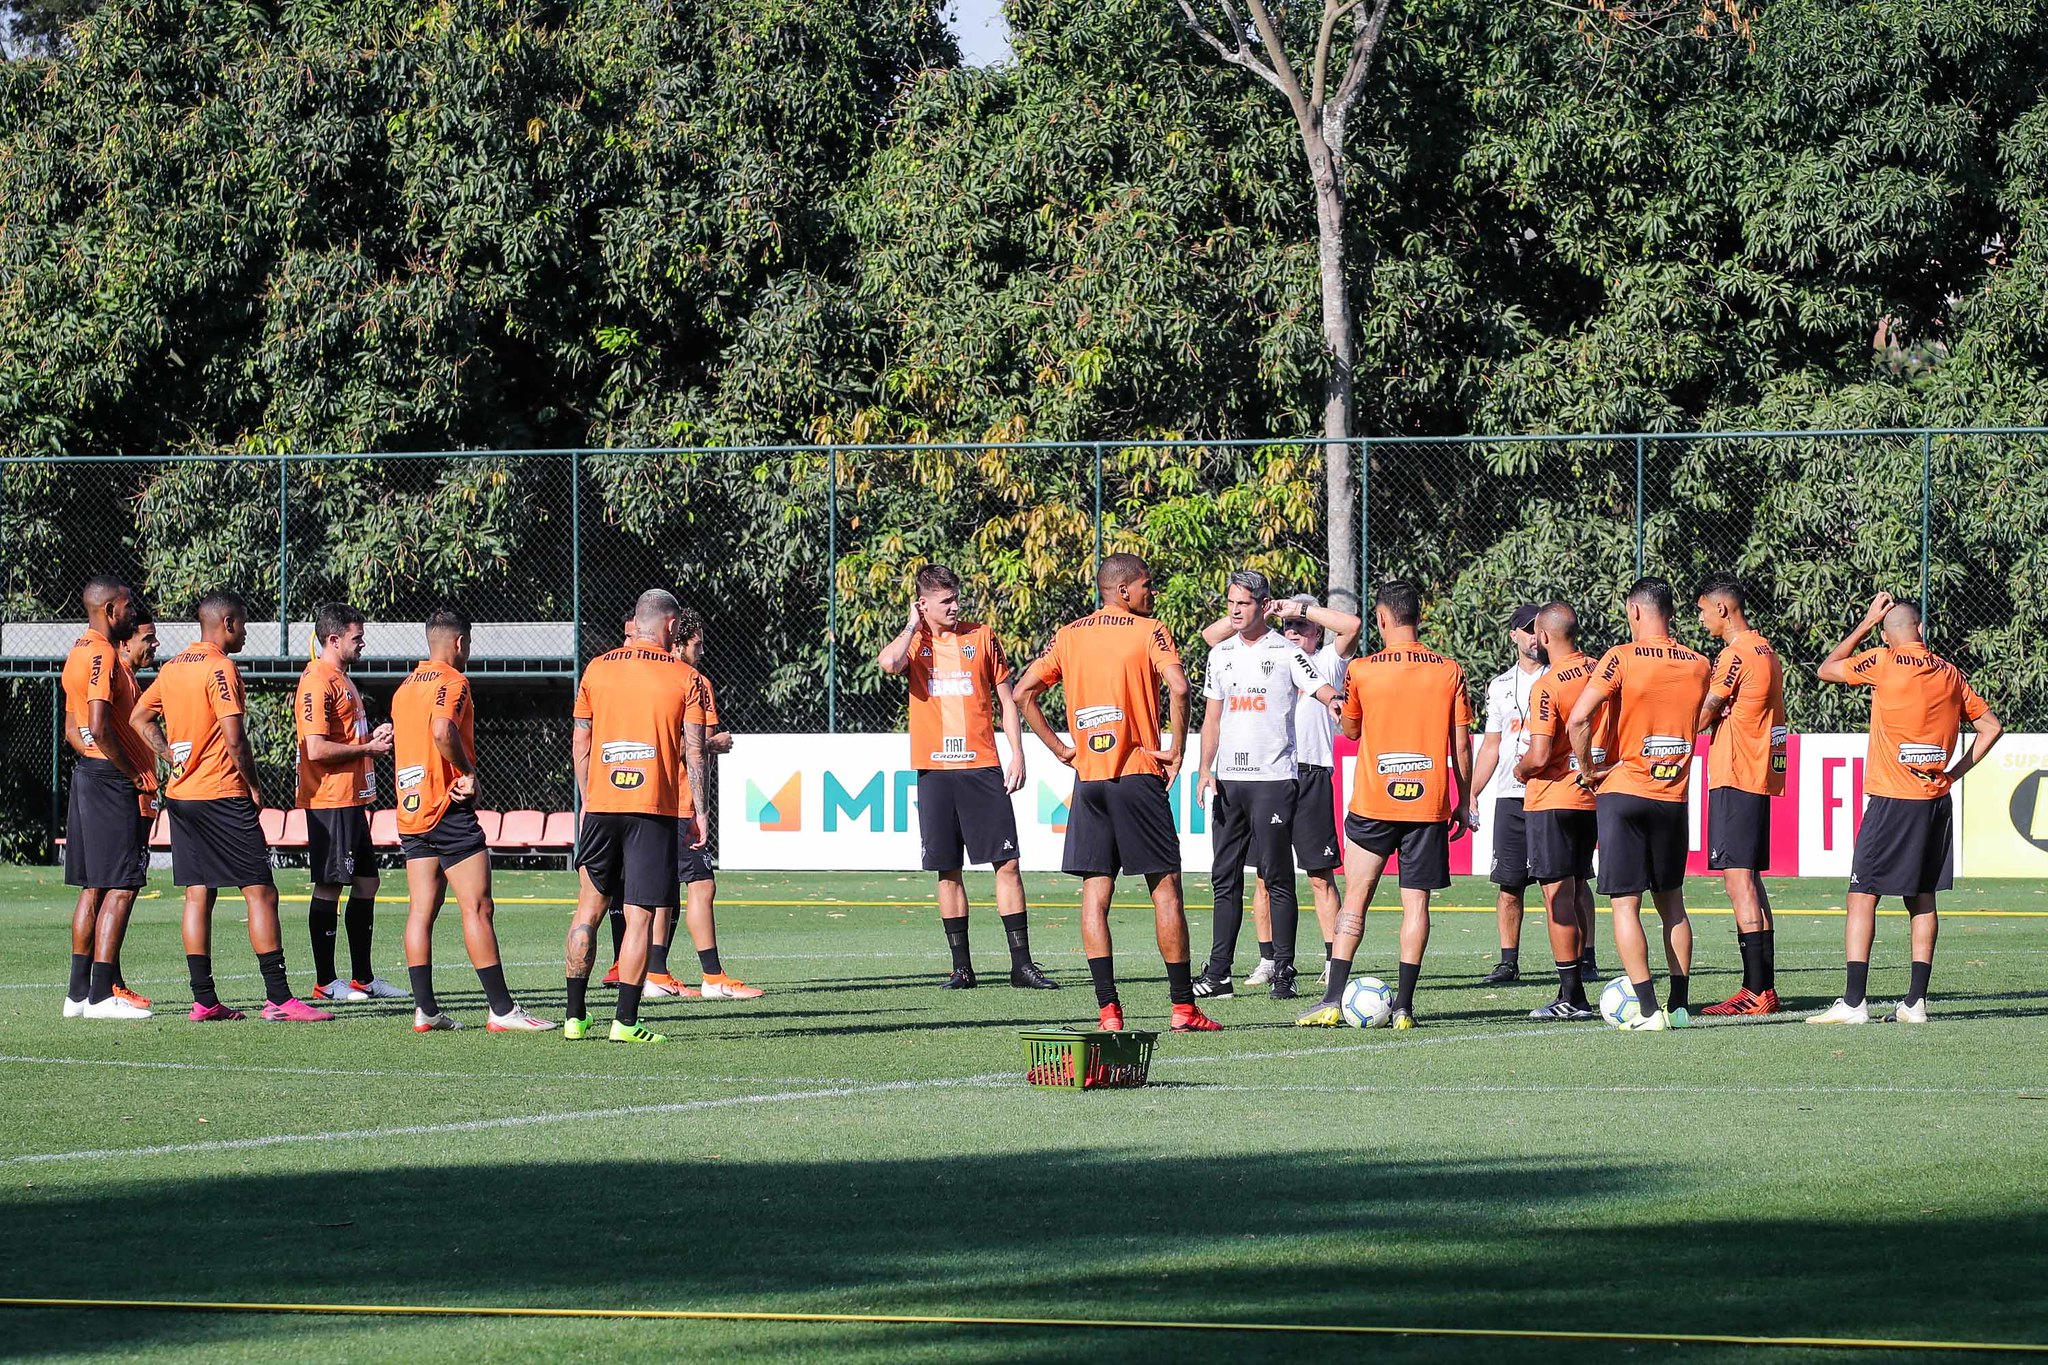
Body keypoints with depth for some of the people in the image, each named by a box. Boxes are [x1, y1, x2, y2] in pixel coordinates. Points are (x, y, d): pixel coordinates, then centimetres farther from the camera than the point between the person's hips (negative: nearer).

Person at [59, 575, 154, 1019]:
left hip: (89, 775, 10)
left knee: (93, 887, 12)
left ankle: (79, 994, 13)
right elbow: (99, 729, -24)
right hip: (113, 780, -10)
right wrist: (135, 775, -14)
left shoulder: (79, 653, 16)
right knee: (120, 887, -9)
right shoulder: (104, 655, -15)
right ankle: (101, 995, -11)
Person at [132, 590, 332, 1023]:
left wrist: (173, 759, 15)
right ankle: (278, 998, -9)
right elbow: (234, 737, -19)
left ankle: (203, 999, 7)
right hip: (222, 793, -8)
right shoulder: (221, 669, -13)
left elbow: (140, 718, 19)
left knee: (198, 894, 9)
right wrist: (254, 784, -6)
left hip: (181, 793, 8)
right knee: (261, 892, -5)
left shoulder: (173, 667, 12)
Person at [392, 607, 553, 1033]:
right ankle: (502, 1010, -9)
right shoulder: (452, 682, -10)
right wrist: (469, 774, -16)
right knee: (478, 907, -7)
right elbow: (442, 730, -28)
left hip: (410, 811, 8)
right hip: (449, 808, -8)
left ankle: (425, 1009, 4)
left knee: (421, 909, 7)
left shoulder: (404, 689, 16)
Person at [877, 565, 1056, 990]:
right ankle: (961, 968, 10)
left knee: (1007, 863, -5)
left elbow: (1007, 698, 11)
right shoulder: (914, 642, 6)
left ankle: (1021, 964, -2)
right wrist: (913, 626, -4)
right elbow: (889, 663, -18)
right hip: (935, 771, 0)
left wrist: (1017, 755, 3)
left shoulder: (981, 636, 7)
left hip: (982, 768, 0)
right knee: (948, 870, 3)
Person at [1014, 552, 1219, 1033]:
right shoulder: (1148, 632, -4)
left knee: (1095, 893, 3)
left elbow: (1023, 693, 6)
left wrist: (1060, 749, 10)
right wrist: (1177, 749, -8)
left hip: (1088, 777, 4)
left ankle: (1107, 1008, -4)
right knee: (1165, 887, 3)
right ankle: (1183, 1006, 2)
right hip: (1139, 775, -4)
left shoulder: (1069, 636, 10)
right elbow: (1178, 688, -19)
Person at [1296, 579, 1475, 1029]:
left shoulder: (1362, 670, -4)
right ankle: (1403, 1005, -1)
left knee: (1355, 898, 4)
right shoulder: (1449, 672, 0)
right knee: (1416, 901, 3)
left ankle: (1333, 1000, -2)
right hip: (1429, 803, 1)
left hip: (1373, 804, -1)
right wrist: (1465, 801, 11)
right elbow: (1461, 744, 3)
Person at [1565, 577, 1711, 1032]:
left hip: (1623, 792, -4)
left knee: (1624, 904, -2)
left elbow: (1578, 720, -19)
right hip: (1674, 798, 4)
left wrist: (1588, 770, -4)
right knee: (1671, 901, 16)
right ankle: (1680, 1005, 15)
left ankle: (1649, 1009, -10)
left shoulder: (1623, 658, -10)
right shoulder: (1698, 666, 5)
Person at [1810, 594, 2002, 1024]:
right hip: (1936, 801, 5)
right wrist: (1955, 773, 14)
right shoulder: (1951, 673, 7)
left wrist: (1867, 622, 11)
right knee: (1922, 899, 11)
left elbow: (1827, 669, 7)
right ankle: (1916, 1002, 9)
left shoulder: (1885, 661, -8)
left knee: (1862, 896, -4)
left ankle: (1854, 1002, -11)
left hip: (1892, 799, -5)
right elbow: (1990, 727, 13)